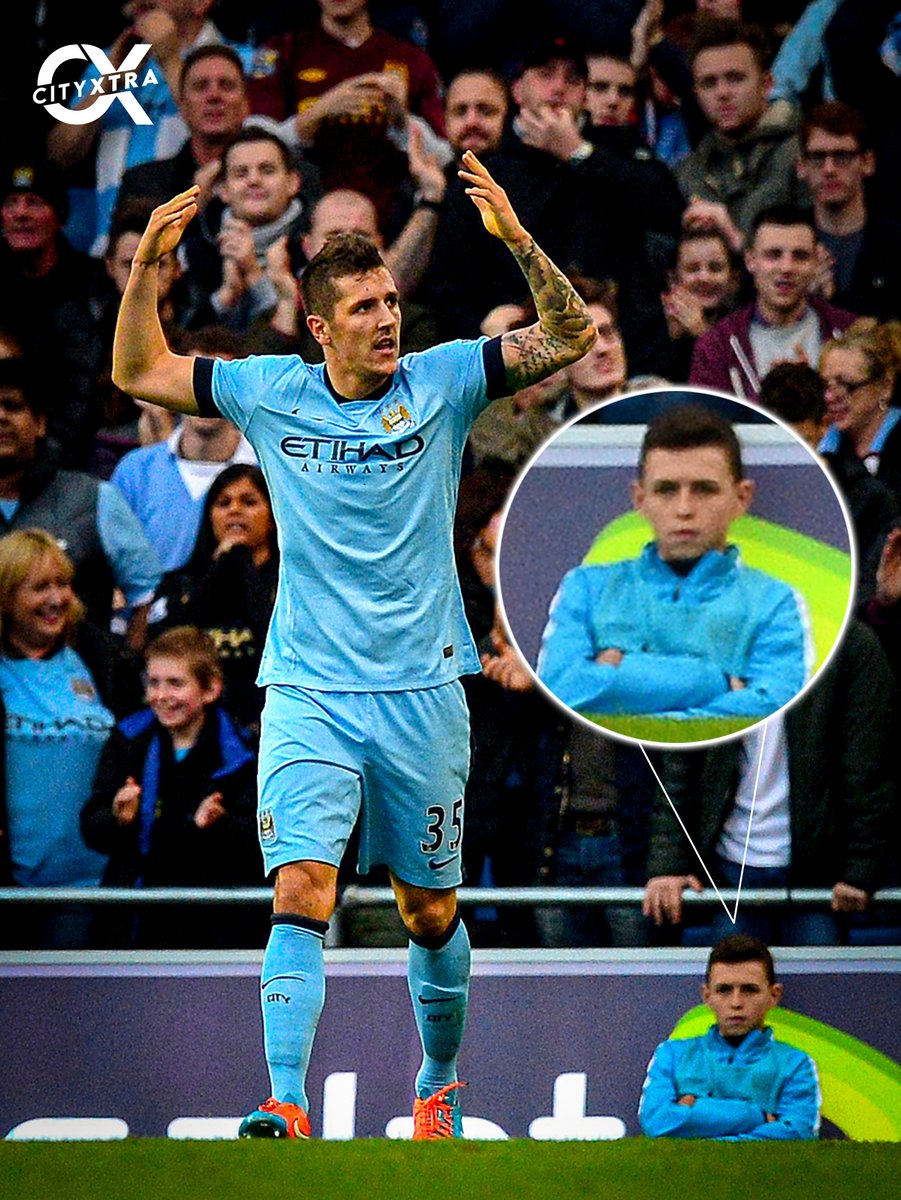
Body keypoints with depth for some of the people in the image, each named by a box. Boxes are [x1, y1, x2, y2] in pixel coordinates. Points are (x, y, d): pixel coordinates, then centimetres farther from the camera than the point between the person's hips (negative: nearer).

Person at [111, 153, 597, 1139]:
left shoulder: (442, 382, 0)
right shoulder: (269, 393, 3)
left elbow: (570, 335, -6)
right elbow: (138, 372, 11)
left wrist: (516, 240, -20)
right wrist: (146, 267, -4)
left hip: (422, 694, 1)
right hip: (307, 694, -1)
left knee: (430, 912, 10)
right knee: (301, 893, -16)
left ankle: (439, 1083, 31)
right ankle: (287, 1107, -22)